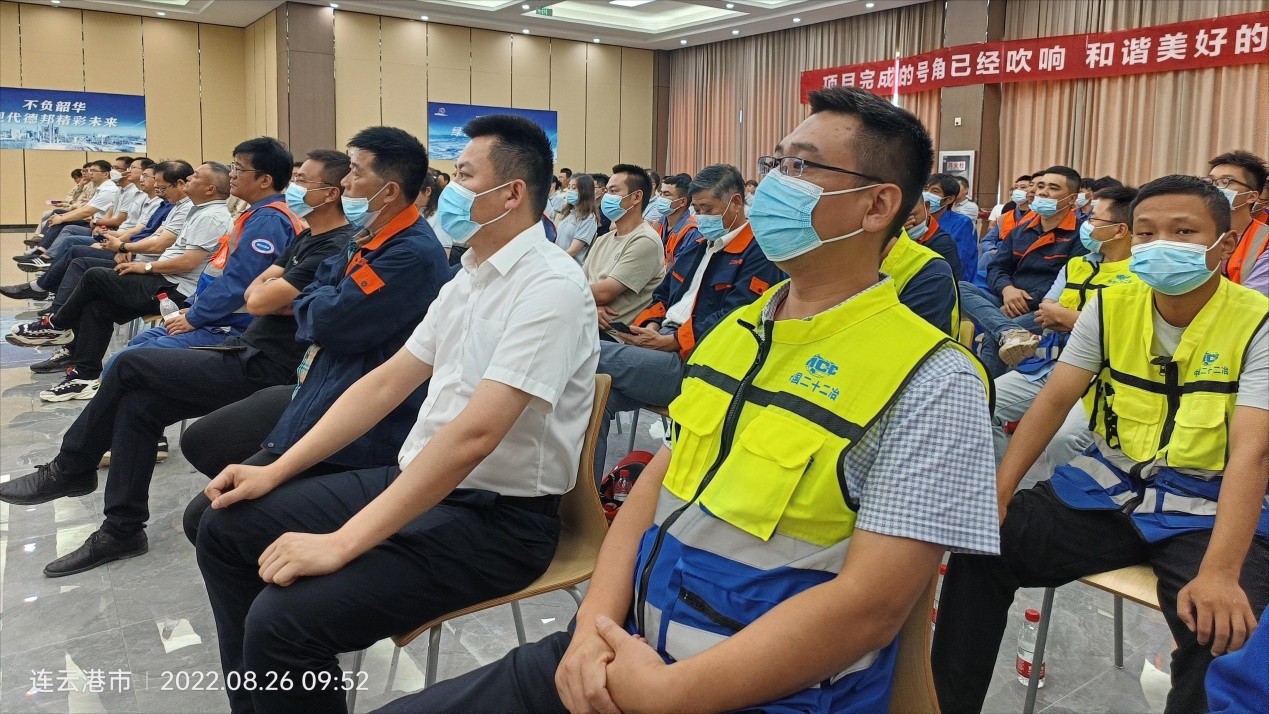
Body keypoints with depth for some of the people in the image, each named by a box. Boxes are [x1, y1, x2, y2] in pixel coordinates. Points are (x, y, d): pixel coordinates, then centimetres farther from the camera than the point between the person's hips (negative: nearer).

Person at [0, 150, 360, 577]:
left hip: (263, 372, -10)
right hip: (251, 356, 10)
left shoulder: (333, 250, -17)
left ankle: (71, 469, 13)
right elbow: (252, 294, 13)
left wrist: (270, 289, 2)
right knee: (136, 405, 1)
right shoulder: (307, 239, 17)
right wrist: (278, 291, -7)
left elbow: (259, 301, -19)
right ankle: (122, 531, 8)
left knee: (130, 365, -6)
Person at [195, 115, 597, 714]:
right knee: (226, 529, 7)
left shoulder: (550, 287, -19)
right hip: (417, 480, 9)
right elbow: (386, 383, 12)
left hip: (498, 519, -9)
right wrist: (276, 470, 7)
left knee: (283, 618, -23)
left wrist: (342, 543, -27)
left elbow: (473, 435, -28)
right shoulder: (468, 277, 10)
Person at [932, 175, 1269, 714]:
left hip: (1207, 507, -3)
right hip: (1108, 486, 3)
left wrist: (1220, 573, -33)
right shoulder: (1111, 305, 0)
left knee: (1224, 628, -31)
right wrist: (999, 489, -16)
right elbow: (1054, 400, -2)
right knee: (983, 547, -13)